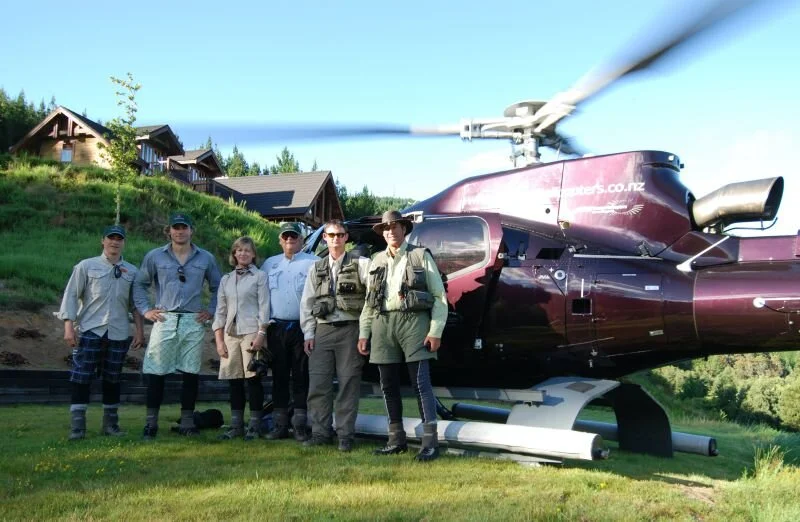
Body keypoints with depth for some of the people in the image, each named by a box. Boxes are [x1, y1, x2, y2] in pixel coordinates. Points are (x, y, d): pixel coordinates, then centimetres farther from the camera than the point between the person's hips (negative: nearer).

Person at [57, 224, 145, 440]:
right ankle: (77, 425, -1)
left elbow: (136, 302, 14)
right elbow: (71, 295, -1)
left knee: (112, 379, 9)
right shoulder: (86, 266, 2)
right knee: (81, 377, -5)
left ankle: (110, 423, 17)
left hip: (119, 333, 3)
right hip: (90, 331, -2)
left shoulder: (132, 272, 9)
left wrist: (139, 329, 7)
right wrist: (69, 326, -9)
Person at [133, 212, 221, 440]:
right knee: (156, 372, -2)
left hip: (193, 322, 1)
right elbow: (140, 284, 14)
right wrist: (145, 310, 5)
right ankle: (151, 422, 6)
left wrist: (211, 311, 8)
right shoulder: (154, 256, 7)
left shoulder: (206, 258, 9)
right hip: (164, 320, -1)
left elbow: (217, 287, 18)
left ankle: (187, 421, 12)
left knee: (191, 373, 3)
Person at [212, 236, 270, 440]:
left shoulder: (260, 276, 5)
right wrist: (219, 340, 7)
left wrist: (261, 334, -12)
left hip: (251, 333, -4)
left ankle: (255, 426, 2)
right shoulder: (226, 280, 17)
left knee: (253, 379, -4)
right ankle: (236, 425, 12)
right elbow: (220, 311, 16)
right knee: (234, 381, 5)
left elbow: (264, 307, -2)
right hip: (231, 334, 4)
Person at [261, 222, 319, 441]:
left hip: (302, 327, -4)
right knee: (279, 377, 7)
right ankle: (279, 425, 13)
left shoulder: (313, 263, 2)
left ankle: (300, 426, 5)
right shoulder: (269, 264, 16)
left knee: (301, 377, -1)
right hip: (276, 328, 4)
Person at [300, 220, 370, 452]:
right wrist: (308, 333, 6)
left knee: (348, 384, -1)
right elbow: (306, 302, 15)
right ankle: (320, 433, 10)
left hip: (349, 330, -3)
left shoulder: (360, 264, 6)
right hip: (322, 330, 4)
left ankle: (345, 436, 5)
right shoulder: (316, 268, 17)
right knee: (318, 384, 1)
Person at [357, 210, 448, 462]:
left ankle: (430, 442, -7)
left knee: (421, 383, -9)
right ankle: (396, 440, 17)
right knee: (389, 385, 7)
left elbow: (439, 296, 0)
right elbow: (369, 301, 18)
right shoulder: (377, 261, 17)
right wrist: (363, 333, 10)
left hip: (413, 321, -5)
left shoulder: (421, 256, 4)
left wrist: (436, 330, -8)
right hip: (383, 324, 5)